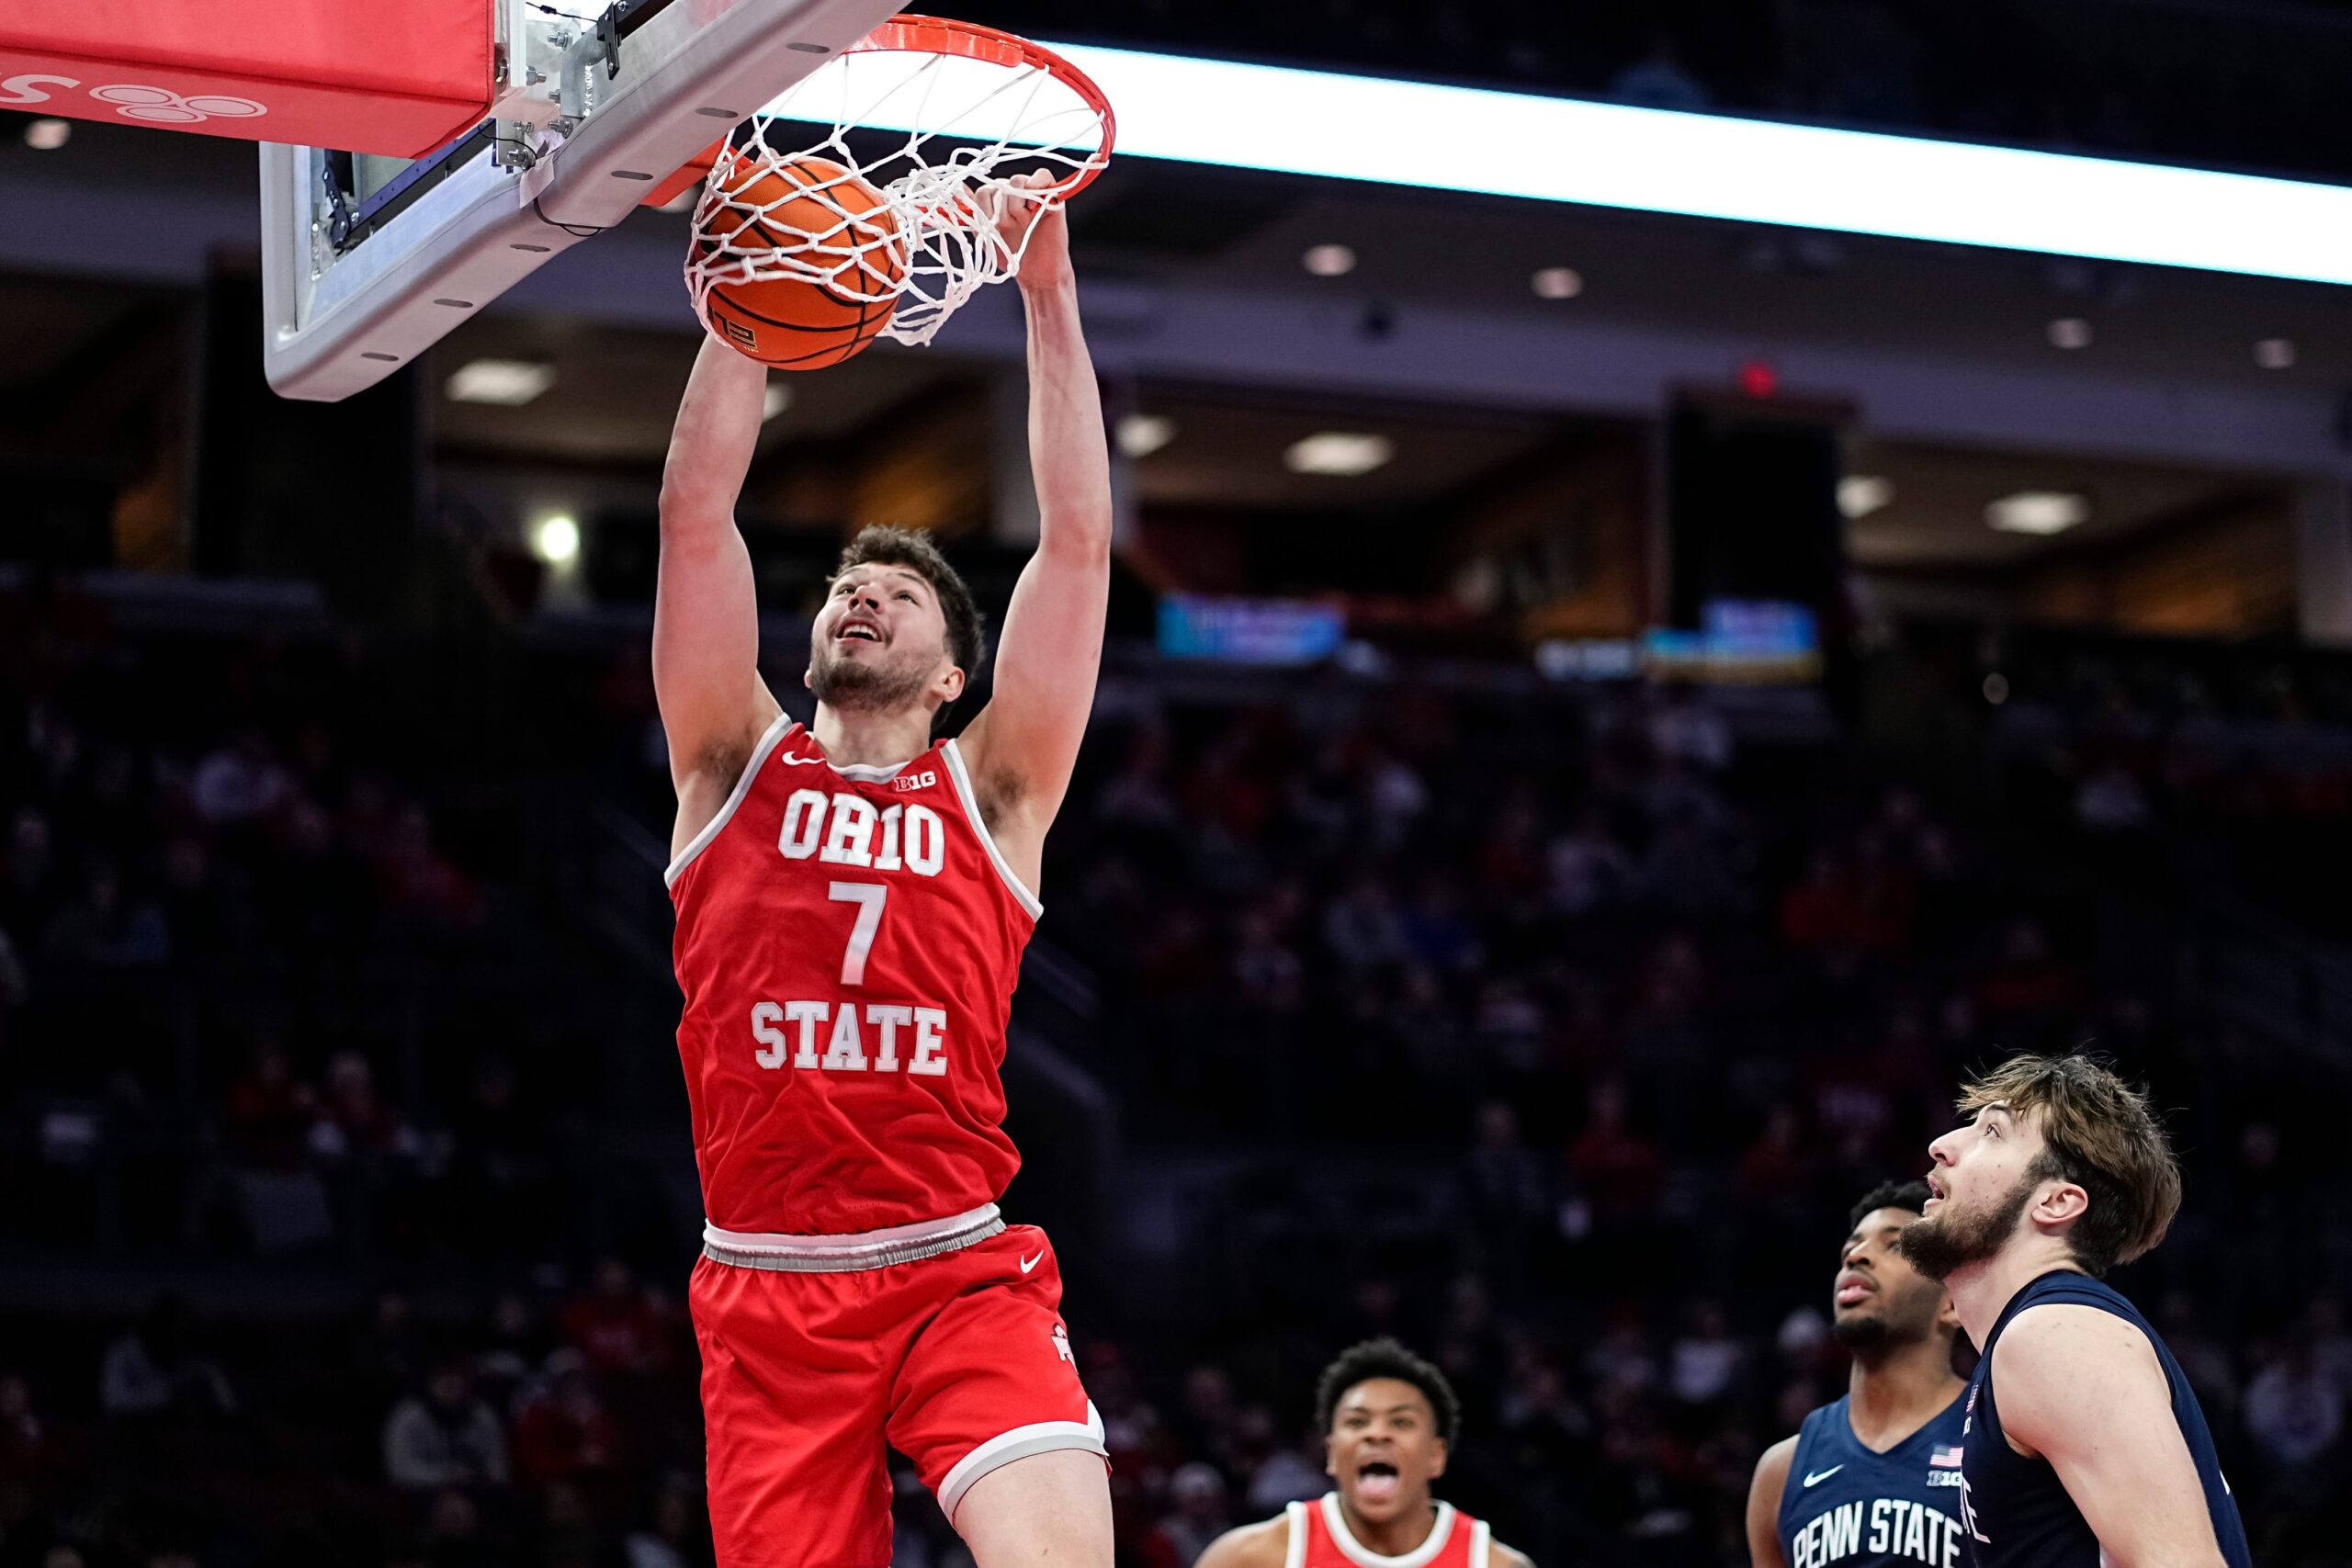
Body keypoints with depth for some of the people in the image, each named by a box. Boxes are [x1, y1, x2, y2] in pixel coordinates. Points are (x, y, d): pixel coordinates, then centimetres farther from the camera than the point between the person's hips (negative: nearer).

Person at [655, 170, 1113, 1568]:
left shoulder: (991, 795, 10)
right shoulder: (739, 767, 12)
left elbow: (1079, 538, 4)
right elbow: (697, 511, 3)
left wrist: (1050, 294, 1)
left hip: (965, 1279, -1)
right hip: (767, 1292, 1)